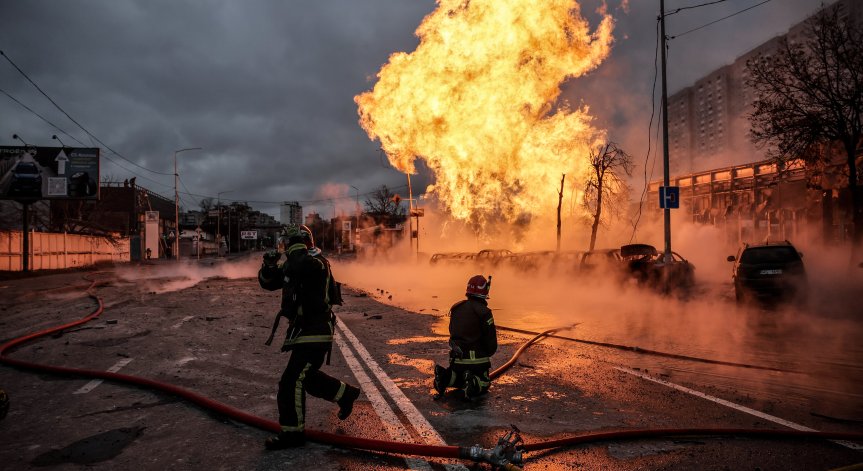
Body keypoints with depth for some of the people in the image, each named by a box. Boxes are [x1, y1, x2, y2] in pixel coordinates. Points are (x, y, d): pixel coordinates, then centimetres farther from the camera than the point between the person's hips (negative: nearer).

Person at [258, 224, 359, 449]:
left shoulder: (316, 261, -15)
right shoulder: (293, 265, 13)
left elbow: (298, 267, -37)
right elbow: (268, 282, 12)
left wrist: (298, 249, -18)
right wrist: (269, 266, -8)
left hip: (314, 332, -10)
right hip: (304, 330, 10)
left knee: (293, 381, -9)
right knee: (308, 376, 22)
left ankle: (293, 432, 4)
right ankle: (345, 393, 40)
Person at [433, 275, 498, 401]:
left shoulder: (456, 308, 5)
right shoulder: (484, 311, -14)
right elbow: (491, 340, -12)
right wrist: (487, 354, 10)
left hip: (456, 357, 5)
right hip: (477, 358, -5)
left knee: (457, 380, 30)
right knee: (483, 384, 20)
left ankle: (446, 377, -5)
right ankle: (473, 383, -17)